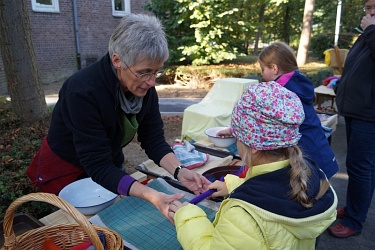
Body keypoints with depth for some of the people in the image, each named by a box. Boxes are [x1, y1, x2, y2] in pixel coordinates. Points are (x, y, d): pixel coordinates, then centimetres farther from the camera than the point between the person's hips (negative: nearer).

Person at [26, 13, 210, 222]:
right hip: (65, 171, -5)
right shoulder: (83, 91, -36)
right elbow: (98, 167, -38)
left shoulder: (144, 87, -18)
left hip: (111, 166, 5)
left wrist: (179, 171, -32)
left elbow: (154, 140, -14)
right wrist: (151, 196, -50)